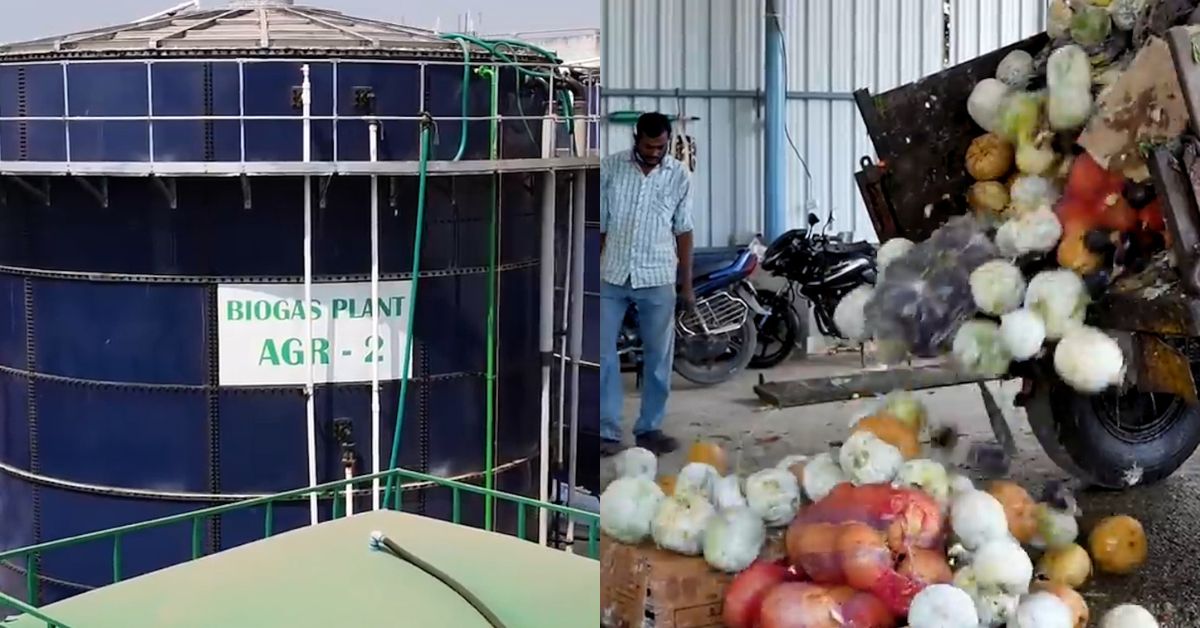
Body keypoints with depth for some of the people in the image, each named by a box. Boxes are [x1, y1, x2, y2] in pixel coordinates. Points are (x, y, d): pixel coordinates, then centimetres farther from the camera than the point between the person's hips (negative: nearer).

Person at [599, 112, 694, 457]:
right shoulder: (610, 167, -1)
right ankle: (607, 430, 4)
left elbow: (683, 231, 3)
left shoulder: (679, 176, -1)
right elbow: (599, 224, 4)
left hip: (657, 278, 0)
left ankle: (650, 428, 16)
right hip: (612, 275, 0)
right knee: (602, 352, -2)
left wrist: (686, 283, 2)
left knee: (658, 356, 5)